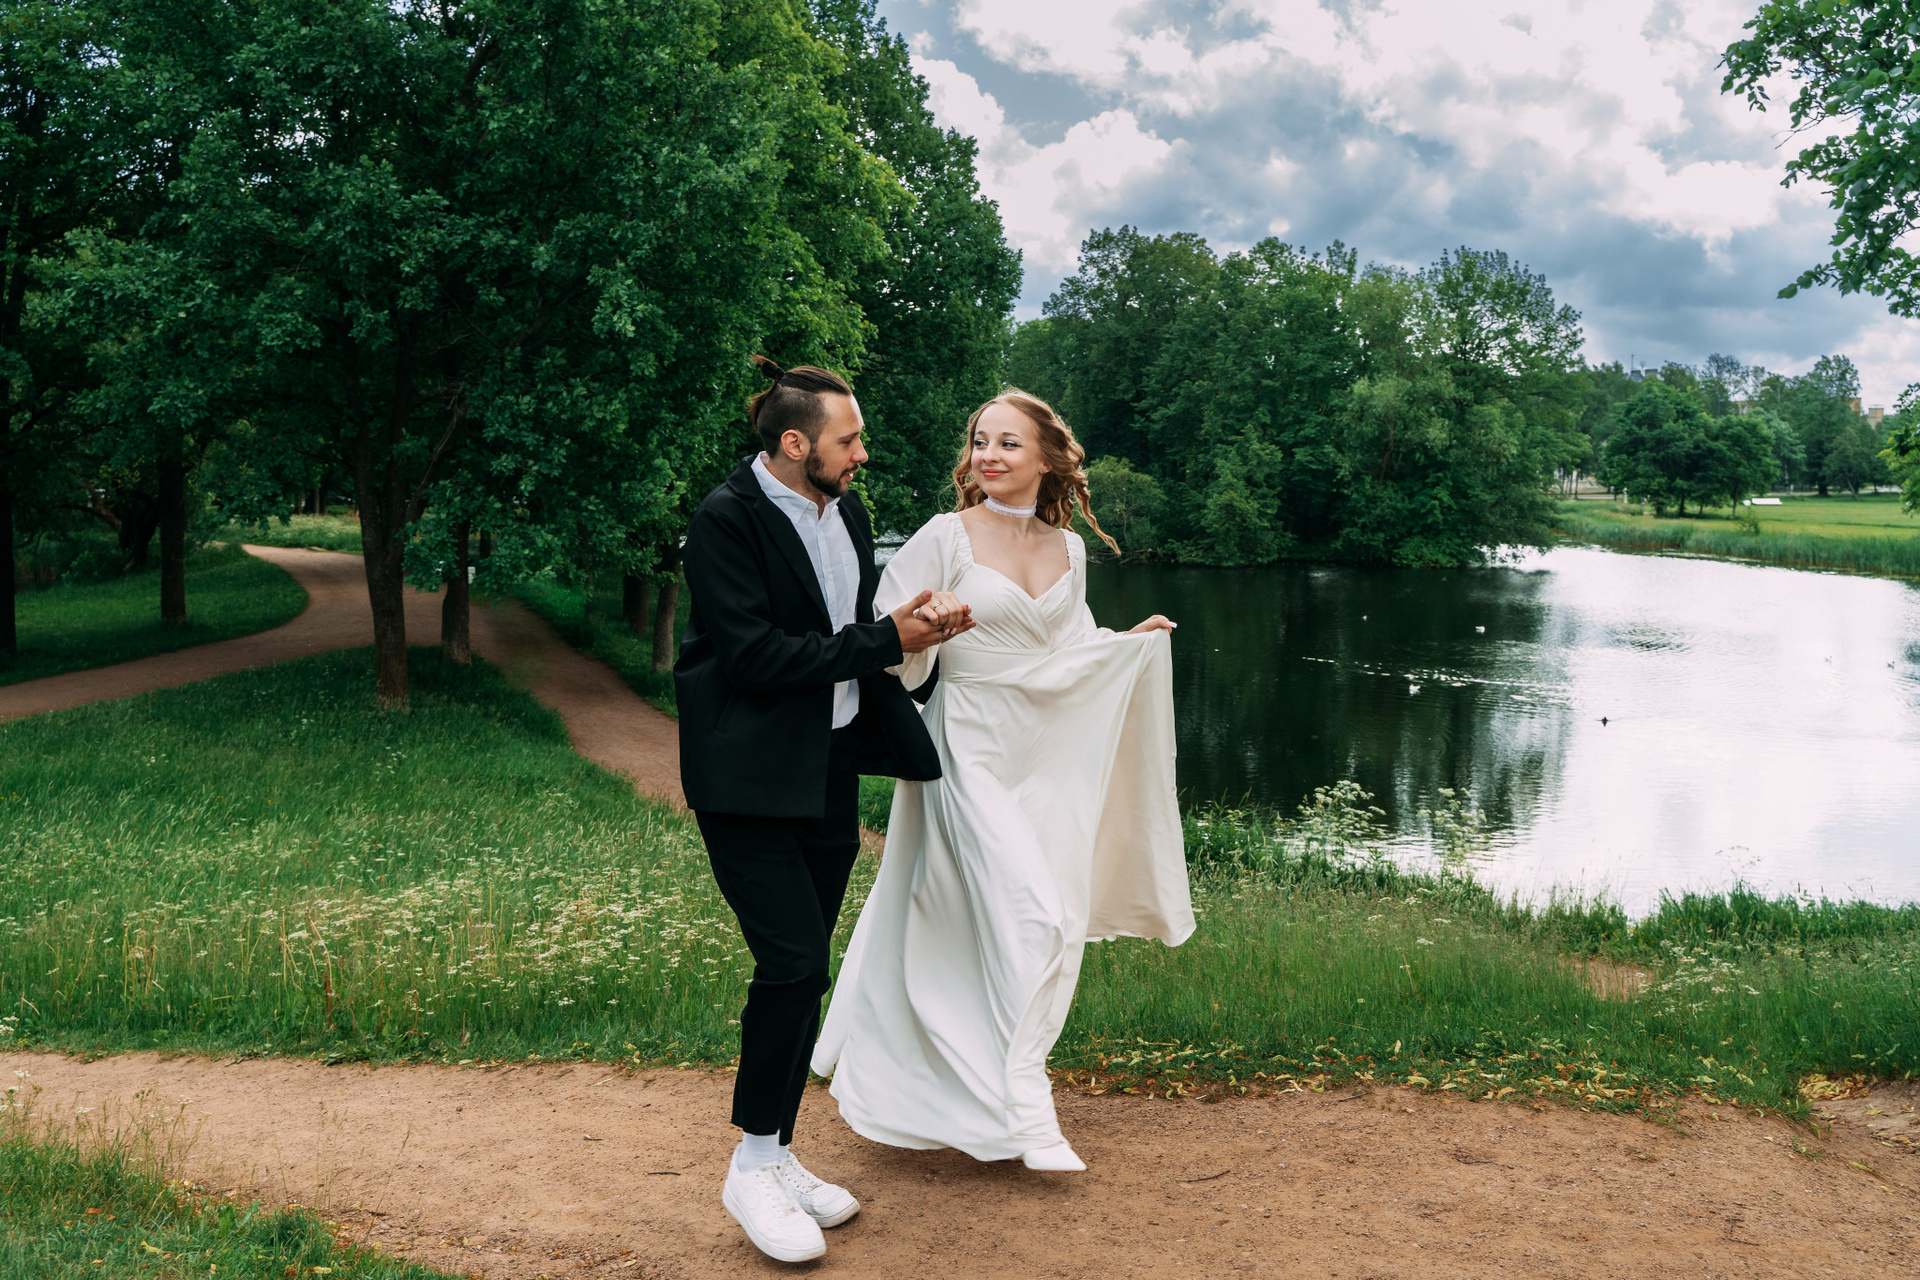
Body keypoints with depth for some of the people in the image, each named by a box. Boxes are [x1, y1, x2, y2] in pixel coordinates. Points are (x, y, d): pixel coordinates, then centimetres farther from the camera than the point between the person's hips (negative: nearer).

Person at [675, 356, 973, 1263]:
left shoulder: (847, 515, 11)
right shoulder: (727, 518, -13)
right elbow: (753, 655, -21)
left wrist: (912, 629, -4)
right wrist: (883, 641, -16)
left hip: (830, 771, 8)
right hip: (751, 775, -7)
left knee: (800, 969, 11)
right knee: (795, 960, -13)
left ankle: (777, 1155, 23)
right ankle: (754, 1169, 5)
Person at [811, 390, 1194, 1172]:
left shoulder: (1068, 549, 8)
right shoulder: (948, 536, -8)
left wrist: (1133, 641, 4)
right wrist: (924, 626, -29)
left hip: (1048, 756, 6)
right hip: (973, 751, -6)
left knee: (1051, 924, 9)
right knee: (1030, 917, -14)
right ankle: (1023, 1105, -5)